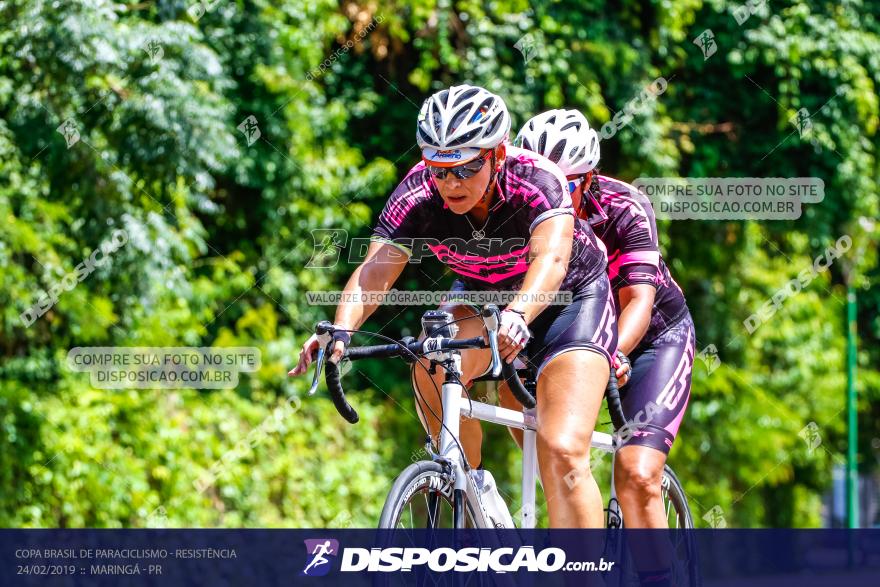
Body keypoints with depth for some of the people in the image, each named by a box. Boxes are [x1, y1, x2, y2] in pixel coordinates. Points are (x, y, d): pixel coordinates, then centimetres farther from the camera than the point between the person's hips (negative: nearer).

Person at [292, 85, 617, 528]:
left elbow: (551, 260, -48)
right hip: (485, 297, 4)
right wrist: (341, 331, -53)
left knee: (562, 453, -21)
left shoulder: (536, 181, -32)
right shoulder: (416, 195, -24)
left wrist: (517, 317, -68)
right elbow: (374, 271, -33)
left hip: (571, 297, -4)